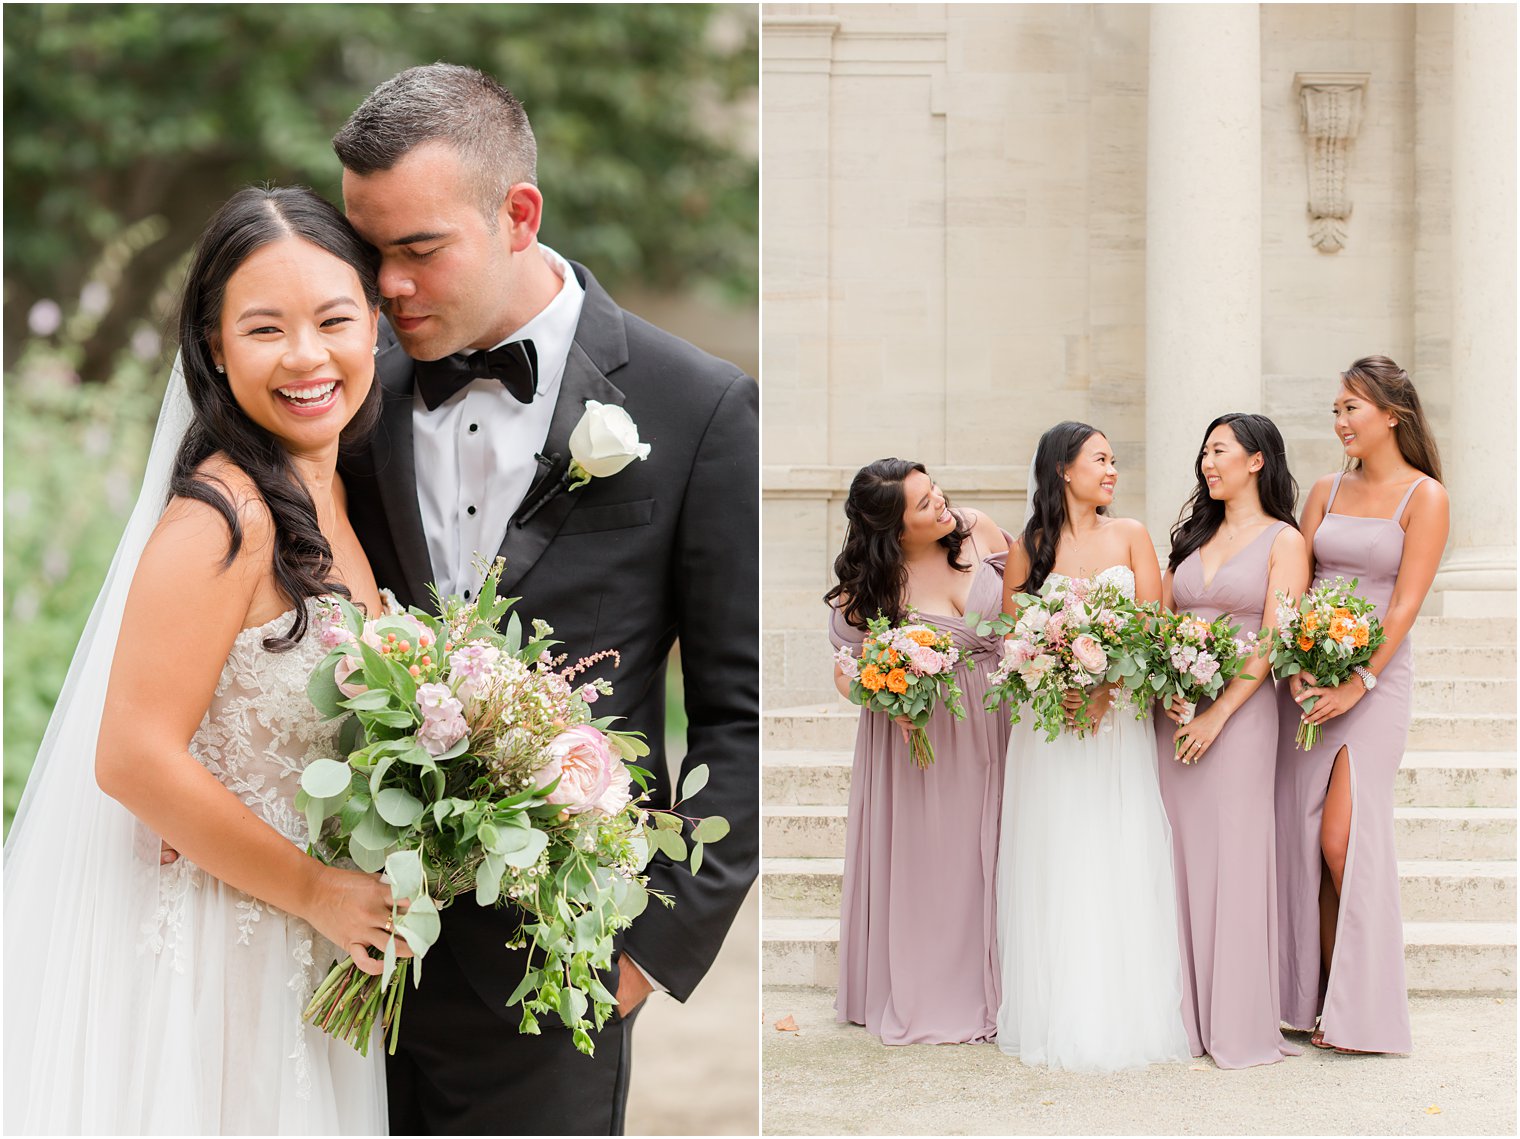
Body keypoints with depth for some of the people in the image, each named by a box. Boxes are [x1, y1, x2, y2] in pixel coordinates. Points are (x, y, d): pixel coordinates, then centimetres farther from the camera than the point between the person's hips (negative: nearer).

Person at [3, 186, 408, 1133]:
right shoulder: (223, 514, -21)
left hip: (299, 956, 8)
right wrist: (316, 891, -16)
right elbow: (135, 759, -25)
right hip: (200, 953, -8)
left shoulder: (334, 495, 5)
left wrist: (364, 895, 4)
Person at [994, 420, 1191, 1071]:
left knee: (1119, 862, 0)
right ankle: (1057, 1014, 5)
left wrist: (1105, 687, -16)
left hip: (1120, 715, 1)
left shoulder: (1130, 536, 6)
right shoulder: (1028, 548, 4)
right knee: (1054, 864, -1)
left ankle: (1123, 1012, 6)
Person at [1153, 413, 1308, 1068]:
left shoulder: (1283, 540, 1)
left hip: (1240, 708, -5)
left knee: (1233, 854, -5)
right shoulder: (1193, 535, 18)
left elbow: (1273, 640, -7)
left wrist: (1218, 715, -14)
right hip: (1176, 711, 5)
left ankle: (1238, 1024, 1)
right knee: (1181, 854, 3)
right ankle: (1186, 1015, 9)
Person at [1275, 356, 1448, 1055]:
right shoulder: (1326, 492, 13)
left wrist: (1358, 684, -17)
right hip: (1309, 675, 5)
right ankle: (1316, 1001, 12)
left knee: (1344, 839, -11)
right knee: (1304, 839, 3)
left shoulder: (1425, 497, -2)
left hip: (1376, 676, -5)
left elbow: (1405, 604, -10)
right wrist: (1299, 668, -9)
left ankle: (1362, 1013, 0)